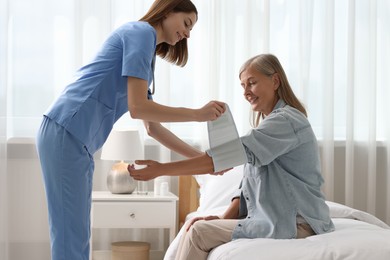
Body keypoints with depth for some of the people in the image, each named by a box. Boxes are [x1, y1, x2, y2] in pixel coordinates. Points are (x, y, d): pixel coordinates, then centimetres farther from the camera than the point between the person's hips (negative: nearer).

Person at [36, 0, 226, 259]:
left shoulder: (144, 47, 24)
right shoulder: (141, 31, -4)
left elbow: (153, 128, 25)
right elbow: (138, 107, -14)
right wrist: (197, 114, -6)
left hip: (74, 138, 10)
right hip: (66, 134, -10)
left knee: (77, 237, 11)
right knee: (71, 238, -8)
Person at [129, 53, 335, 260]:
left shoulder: (287, 120, -15)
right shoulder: (268, 124, 18)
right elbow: (249, 182, 14)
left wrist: (163, 169, -25)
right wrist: (224, 218, -2)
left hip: (295, 225, -9)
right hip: (276, 218, 9)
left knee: (199, 232, -12)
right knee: (197, 226, 2)